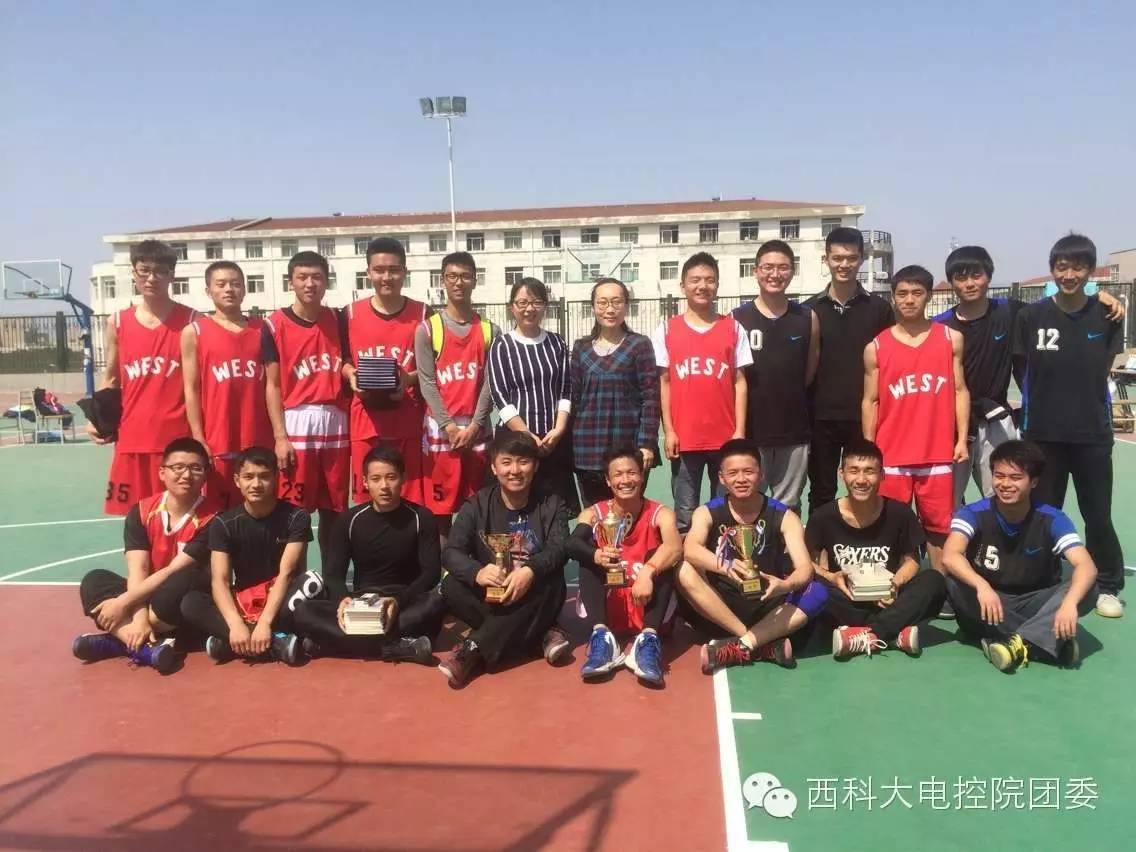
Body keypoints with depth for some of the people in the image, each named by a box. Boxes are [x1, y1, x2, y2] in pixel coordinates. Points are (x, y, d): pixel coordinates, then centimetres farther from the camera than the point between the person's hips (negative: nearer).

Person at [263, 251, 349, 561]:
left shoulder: (338, 320, 8)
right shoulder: (275, 325, -1)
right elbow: (272, 386, -2)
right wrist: (280, 436, -9)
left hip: (336, 423, 3)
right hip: (296, 423, -3)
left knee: (335, 509, 9)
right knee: (295, 511, -1)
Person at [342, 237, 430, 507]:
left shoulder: (422, 314, 3)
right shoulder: (351, 314, 4)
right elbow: (342, 361, 14)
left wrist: (411, 378, -13)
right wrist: (351, 375, -8)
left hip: (409, 424, -1)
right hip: (366, 424, 1)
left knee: (412, 501, 1)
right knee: (366, 500, 5)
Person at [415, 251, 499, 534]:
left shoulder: (490, 331, 7)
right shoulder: (427, 329, 2)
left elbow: (490, 382, 1)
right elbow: (427, 383, -3)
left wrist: (474, 426, -9)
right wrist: (449, 426, -11)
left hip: (477, 430, 2)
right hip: (440, 429, -1)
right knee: (440, 506, 1)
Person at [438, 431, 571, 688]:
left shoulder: (552, 504, -2)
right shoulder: (476, 505, -2)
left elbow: (559, 548, -17)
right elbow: (451, 553, -14)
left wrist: (530, 571, -40)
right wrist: (477, 572, -38)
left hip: (532, 597, 0)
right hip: (490, 595, 1)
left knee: (553, 585, -33)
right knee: (451, 586, -28)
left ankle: (474, 648, -32)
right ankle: (541, 634, -23)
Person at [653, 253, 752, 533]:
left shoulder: (733, 328, 5)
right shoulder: (667, 329, 4)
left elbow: (740, 382, 4)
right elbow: (664, 383, 4)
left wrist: (740, 431, -3)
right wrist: (668, 430, -2)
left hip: (725, 437, 1)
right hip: (684, 438, -1)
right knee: (685, 516, 6)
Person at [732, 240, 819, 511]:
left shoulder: (808, 318, 3)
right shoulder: (737, 319, -2)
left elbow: (810, 372, 12)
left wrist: (788, 397, 12)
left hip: (794, 431, 2)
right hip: (750, 431, -1)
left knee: (788, 508, 11)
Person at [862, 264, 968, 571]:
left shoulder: (951, 339, 5)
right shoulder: (875, 347, 3)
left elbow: (960, 391, 7)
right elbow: (870, 401, 5)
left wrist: (962, 439, -1)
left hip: (938, 453, 0)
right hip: (891, 455, 0)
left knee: (939, 526, 8)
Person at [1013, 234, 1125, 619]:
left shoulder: (1106, 316, -3)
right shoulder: (1031, 315, -6)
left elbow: (1102, 370, 4)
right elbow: (1025, 371, 3)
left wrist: (1082, 401, 0)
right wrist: (1043, 402, 2)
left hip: (1093, 433, 0)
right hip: (1043, 433, 0)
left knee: (1098, 515, 9)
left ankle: (1108, 587, 26)